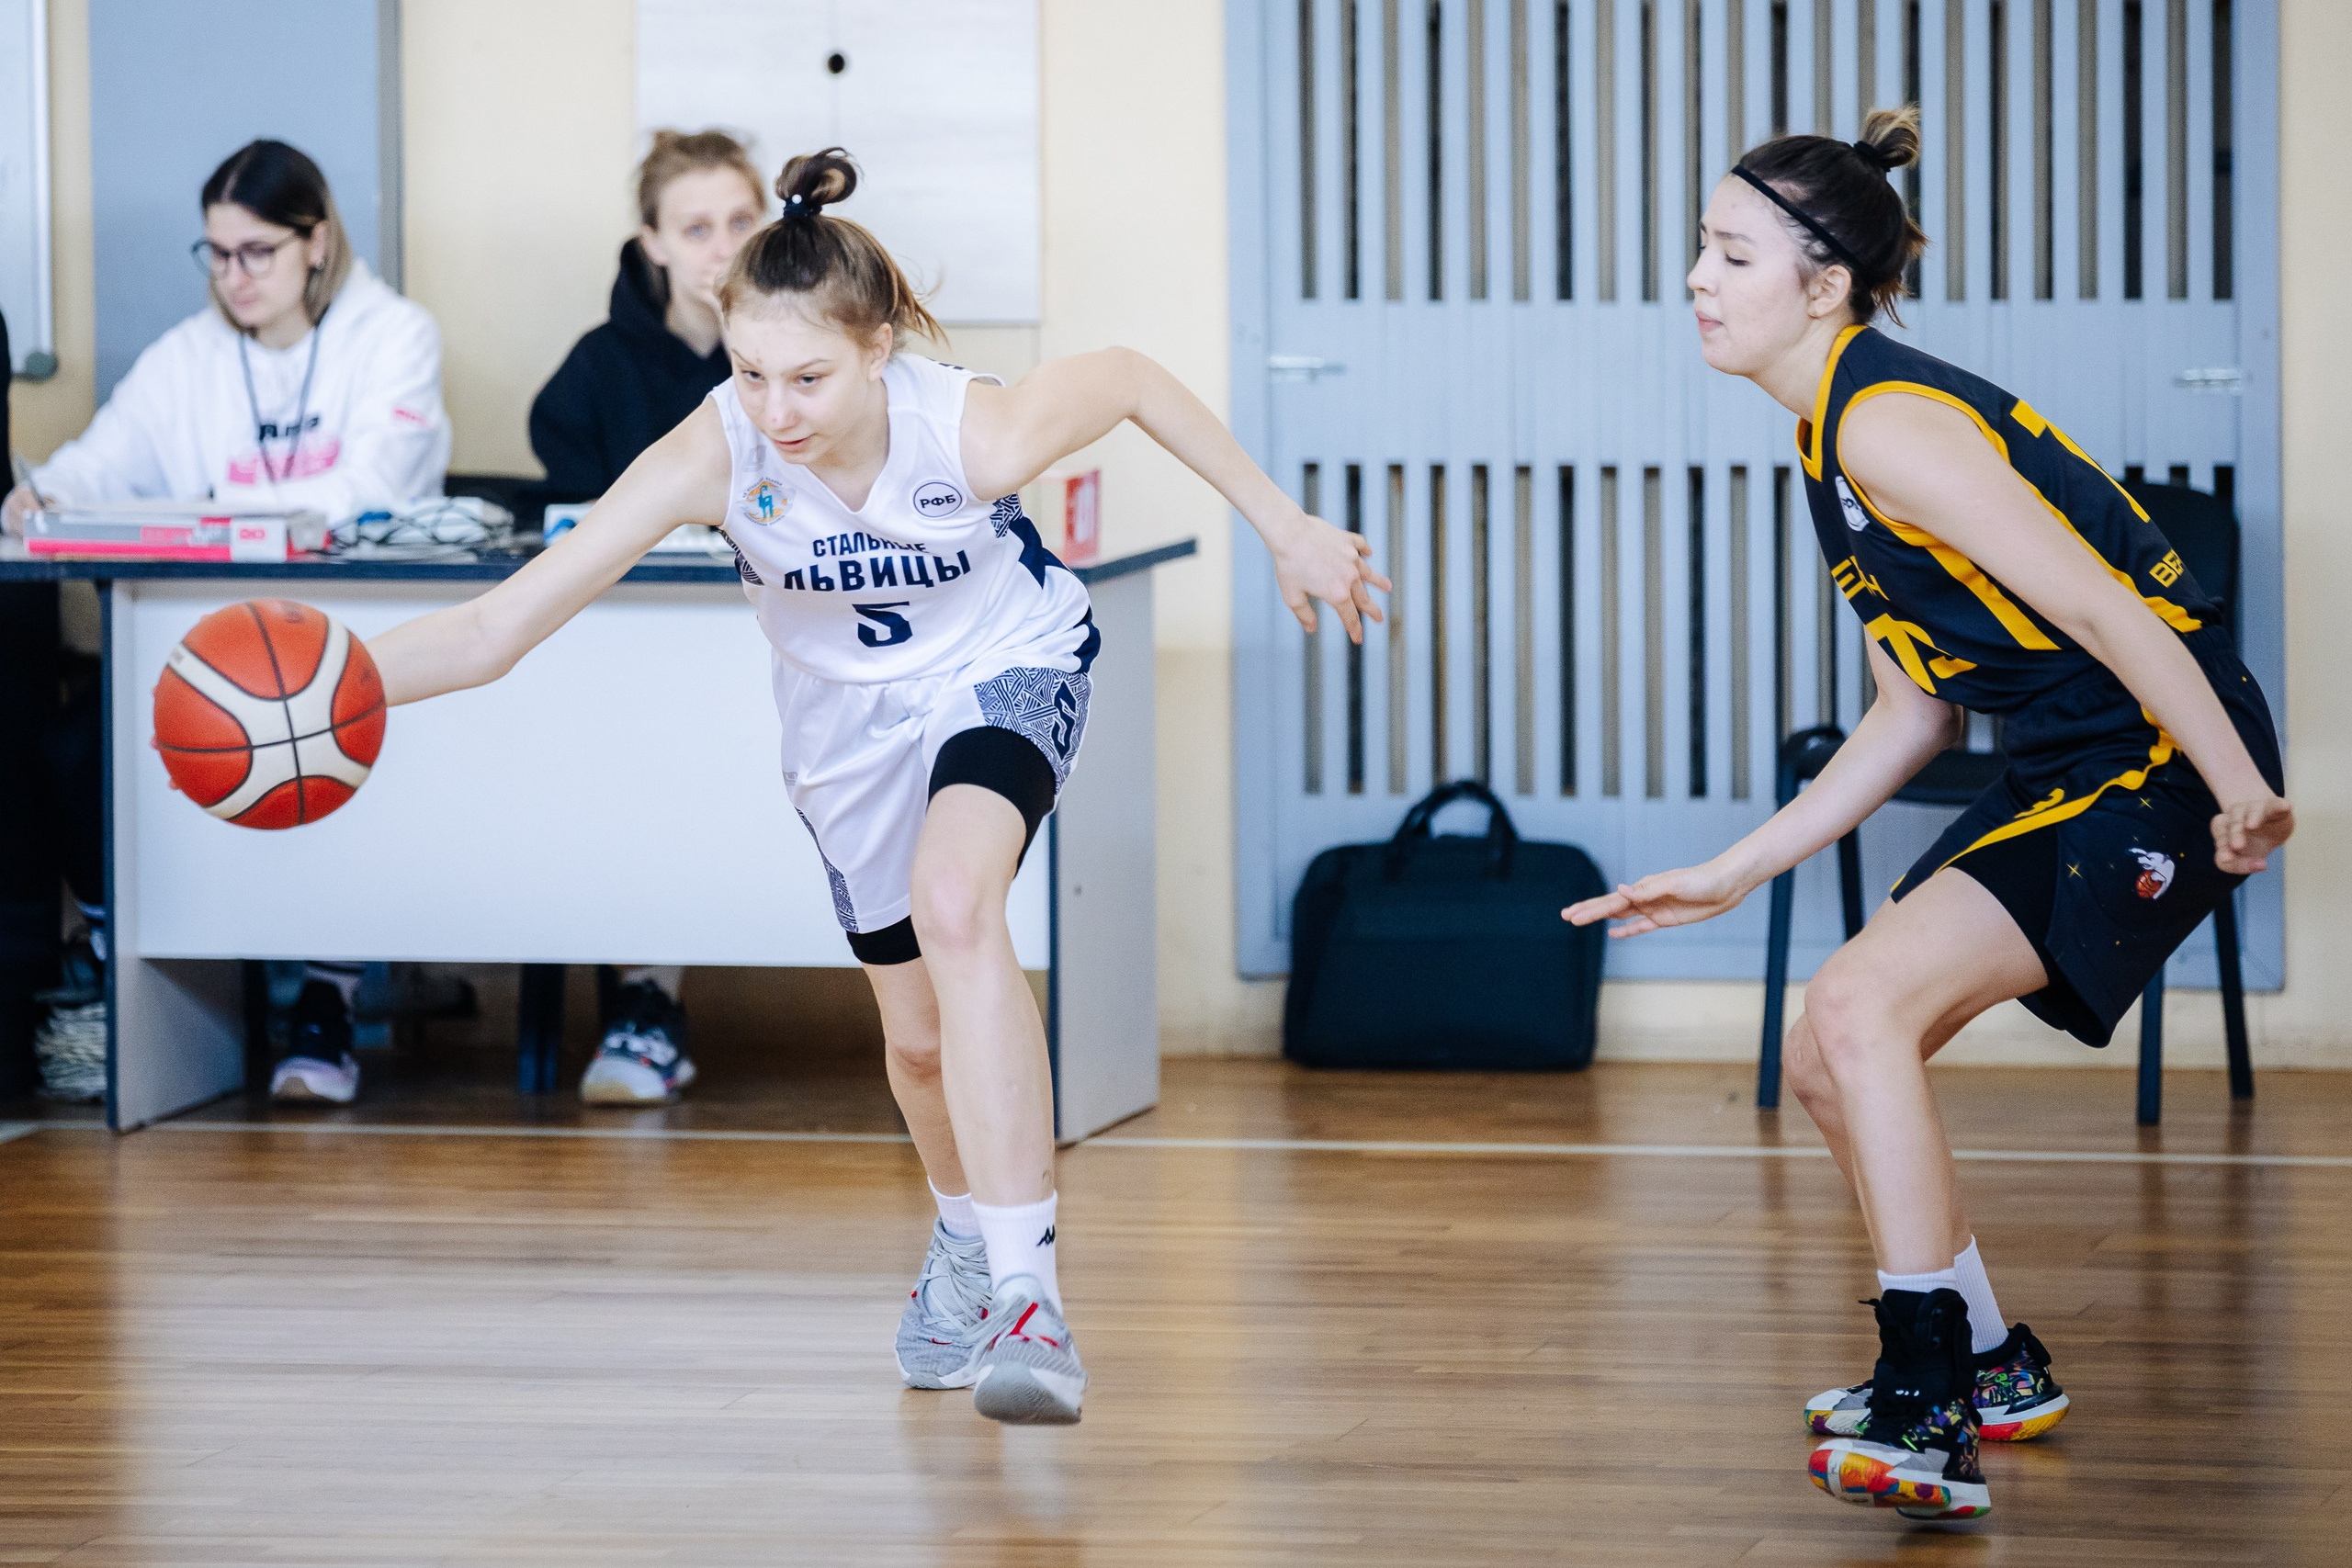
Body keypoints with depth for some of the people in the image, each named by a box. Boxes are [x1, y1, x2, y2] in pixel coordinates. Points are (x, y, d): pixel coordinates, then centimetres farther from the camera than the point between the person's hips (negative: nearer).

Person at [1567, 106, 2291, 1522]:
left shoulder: (1888, 427, -19)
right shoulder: (1839, 442, 12)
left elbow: (2102, 607, -23)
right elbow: (1916, 714, 17)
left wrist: (2241, 794, -24)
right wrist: (1738, 872, 17)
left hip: (2162, 778, -10)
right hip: (2062, 775, 10)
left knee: (1863, 1003, -23)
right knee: (1832, 1060, 13)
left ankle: (1927, 1420, -24)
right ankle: (1994, 1368, 30)